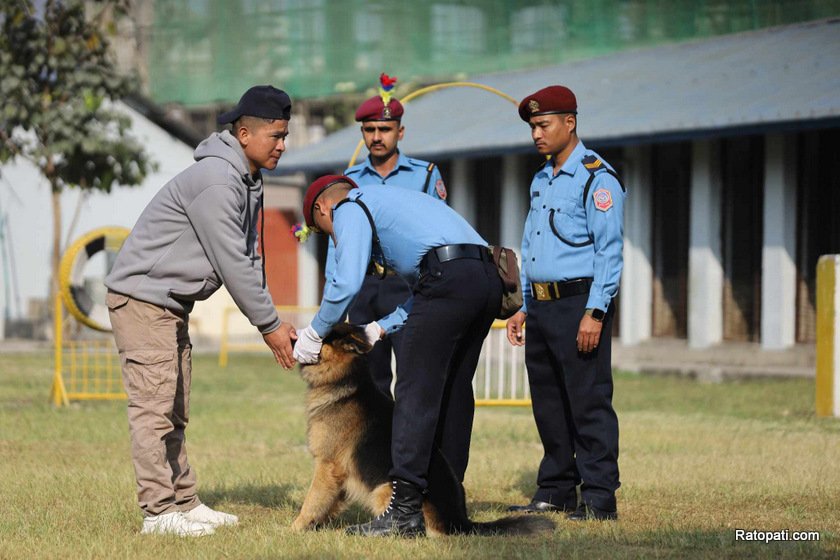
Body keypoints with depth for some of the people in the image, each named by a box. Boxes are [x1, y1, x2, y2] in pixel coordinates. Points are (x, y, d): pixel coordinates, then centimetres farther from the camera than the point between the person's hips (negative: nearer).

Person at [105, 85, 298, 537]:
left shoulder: (247, 181, 10)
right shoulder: (216, 182, -23)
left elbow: (248, 259, 14)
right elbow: (232, 263, -22)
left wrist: (271, 321, 4)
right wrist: (269, 325, -15)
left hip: (173, 303, 10)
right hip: (143, 298, -10)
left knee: (175, 410, 12)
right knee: (154, 406, -11)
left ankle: (183, 502, 16)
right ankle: (158, 511, -12)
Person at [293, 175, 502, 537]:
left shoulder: (349, 209, 9)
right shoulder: (390, 200, 36)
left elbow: (347, 283, -4)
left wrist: (315, 333, 9)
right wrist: (381, 327, 31)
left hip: (449, 277, -9)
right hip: (487, 276, 9)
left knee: (415, 392, -8)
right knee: (454, 392, 16)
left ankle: (405, 511, -13)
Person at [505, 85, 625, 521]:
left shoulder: (596, 178, -8)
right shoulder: (541, 180, 18)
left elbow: (609, 250, -13)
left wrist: (594, 313, -19)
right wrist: (521, 308, 18)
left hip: (579, 303, -8)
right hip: (542, 305, 9)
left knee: (589, 403, -8)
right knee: (548, 405, 11)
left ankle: (598, 498, -7)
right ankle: (555, 492, 18)